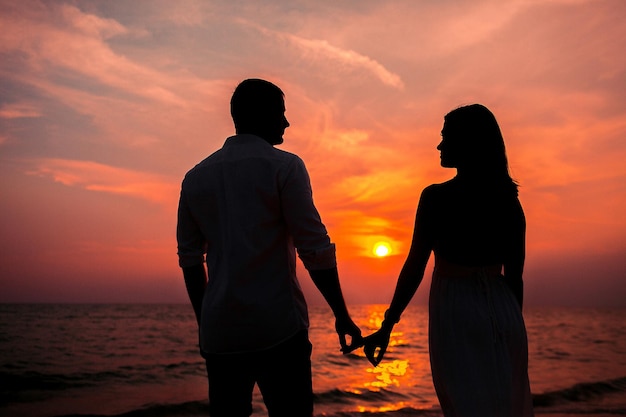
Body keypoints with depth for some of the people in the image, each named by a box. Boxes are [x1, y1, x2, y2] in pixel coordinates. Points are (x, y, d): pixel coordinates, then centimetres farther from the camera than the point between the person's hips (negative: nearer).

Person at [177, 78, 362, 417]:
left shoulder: (195, 177, 10)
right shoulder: (283, 166, -5)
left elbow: (189, 259, 13)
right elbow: (315, 249, -10)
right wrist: (342, 315, -1)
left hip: (219, 330, 5)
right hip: (277, 327, -5)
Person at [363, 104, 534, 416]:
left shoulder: (436, 197, -11)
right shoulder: (509, 202, 3)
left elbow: (414, 268, -12)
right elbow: (514, 276, 6)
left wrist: (387, 326, -6)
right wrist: (512, 327, 18)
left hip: (455, 315, -4)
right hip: (502, 312, 5)